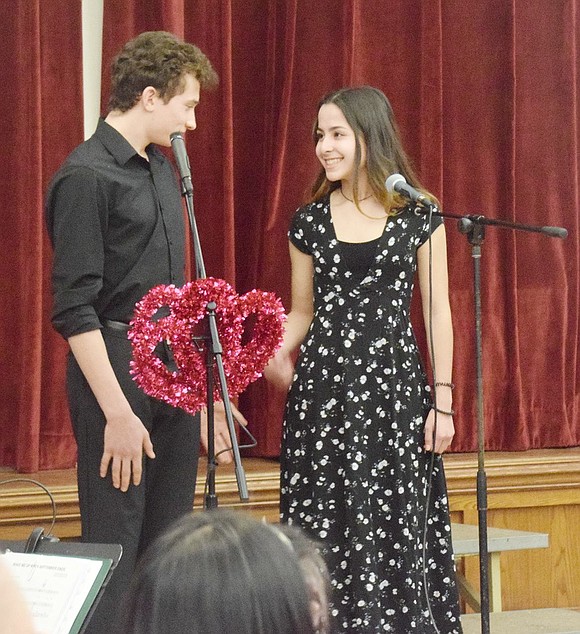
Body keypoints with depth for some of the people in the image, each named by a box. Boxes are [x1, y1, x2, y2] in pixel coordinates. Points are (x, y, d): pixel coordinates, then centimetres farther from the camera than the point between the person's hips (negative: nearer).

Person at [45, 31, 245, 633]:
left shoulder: (160, 167, 14)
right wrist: (118, 413, -19)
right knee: (114, 547, -5)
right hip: (115, 365, -8)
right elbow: (74, 309, -16)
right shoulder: (87, 176, -12)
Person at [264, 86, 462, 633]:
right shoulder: (310, 221, 7)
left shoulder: (418, 216, 0)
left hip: (393, 382, -2)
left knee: (395, 525, -1)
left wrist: (442, 400, -2)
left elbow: (437, 312, 2)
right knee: (326, 526, 0)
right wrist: (278, 351, -8)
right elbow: (302, 311, 13)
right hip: (324, 382, 2)